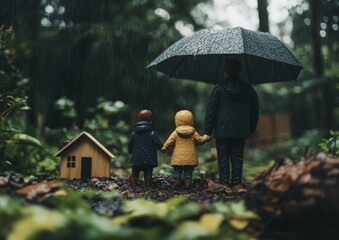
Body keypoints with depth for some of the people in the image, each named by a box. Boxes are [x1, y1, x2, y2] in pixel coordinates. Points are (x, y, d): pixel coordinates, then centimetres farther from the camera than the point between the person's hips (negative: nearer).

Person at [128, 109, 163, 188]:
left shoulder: (134, 133, 2)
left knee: (135, 174, 14)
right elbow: (159, 144, -11)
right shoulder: (151, 133, -8)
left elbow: (130, 144, 8)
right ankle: (148, 186, 4)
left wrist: (130, 152, 26)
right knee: (148, 175, 4)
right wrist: (162, 148, 10)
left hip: (136, 159, 3)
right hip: (148, 160, -3)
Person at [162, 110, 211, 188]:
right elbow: (200, 140, 4)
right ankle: (188, 183, 6)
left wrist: (164, 147, 10)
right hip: (190, 158, 1)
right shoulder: (194, 133, 0)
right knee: (188, 172, 9)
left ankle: (177, 183, 9)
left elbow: (169, 141, -3)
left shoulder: (175, 133, -2)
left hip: (178, 158, 0)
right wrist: (206, 138, 21)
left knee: (177, 172, 10)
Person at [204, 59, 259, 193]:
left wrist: (208, 131, 2)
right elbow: (255, 111, 13)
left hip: (222, 131, -3)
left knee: (223, 158, 3)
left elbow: (210, 111, -4)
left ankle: (224, 183, 4)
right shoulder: (248, 90, 7)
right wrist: (252, 129, 23)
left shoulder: (219, 89, -4)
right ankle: (236, 183, 10)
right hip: (241, 131, 3)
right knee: (237, 157, 8)